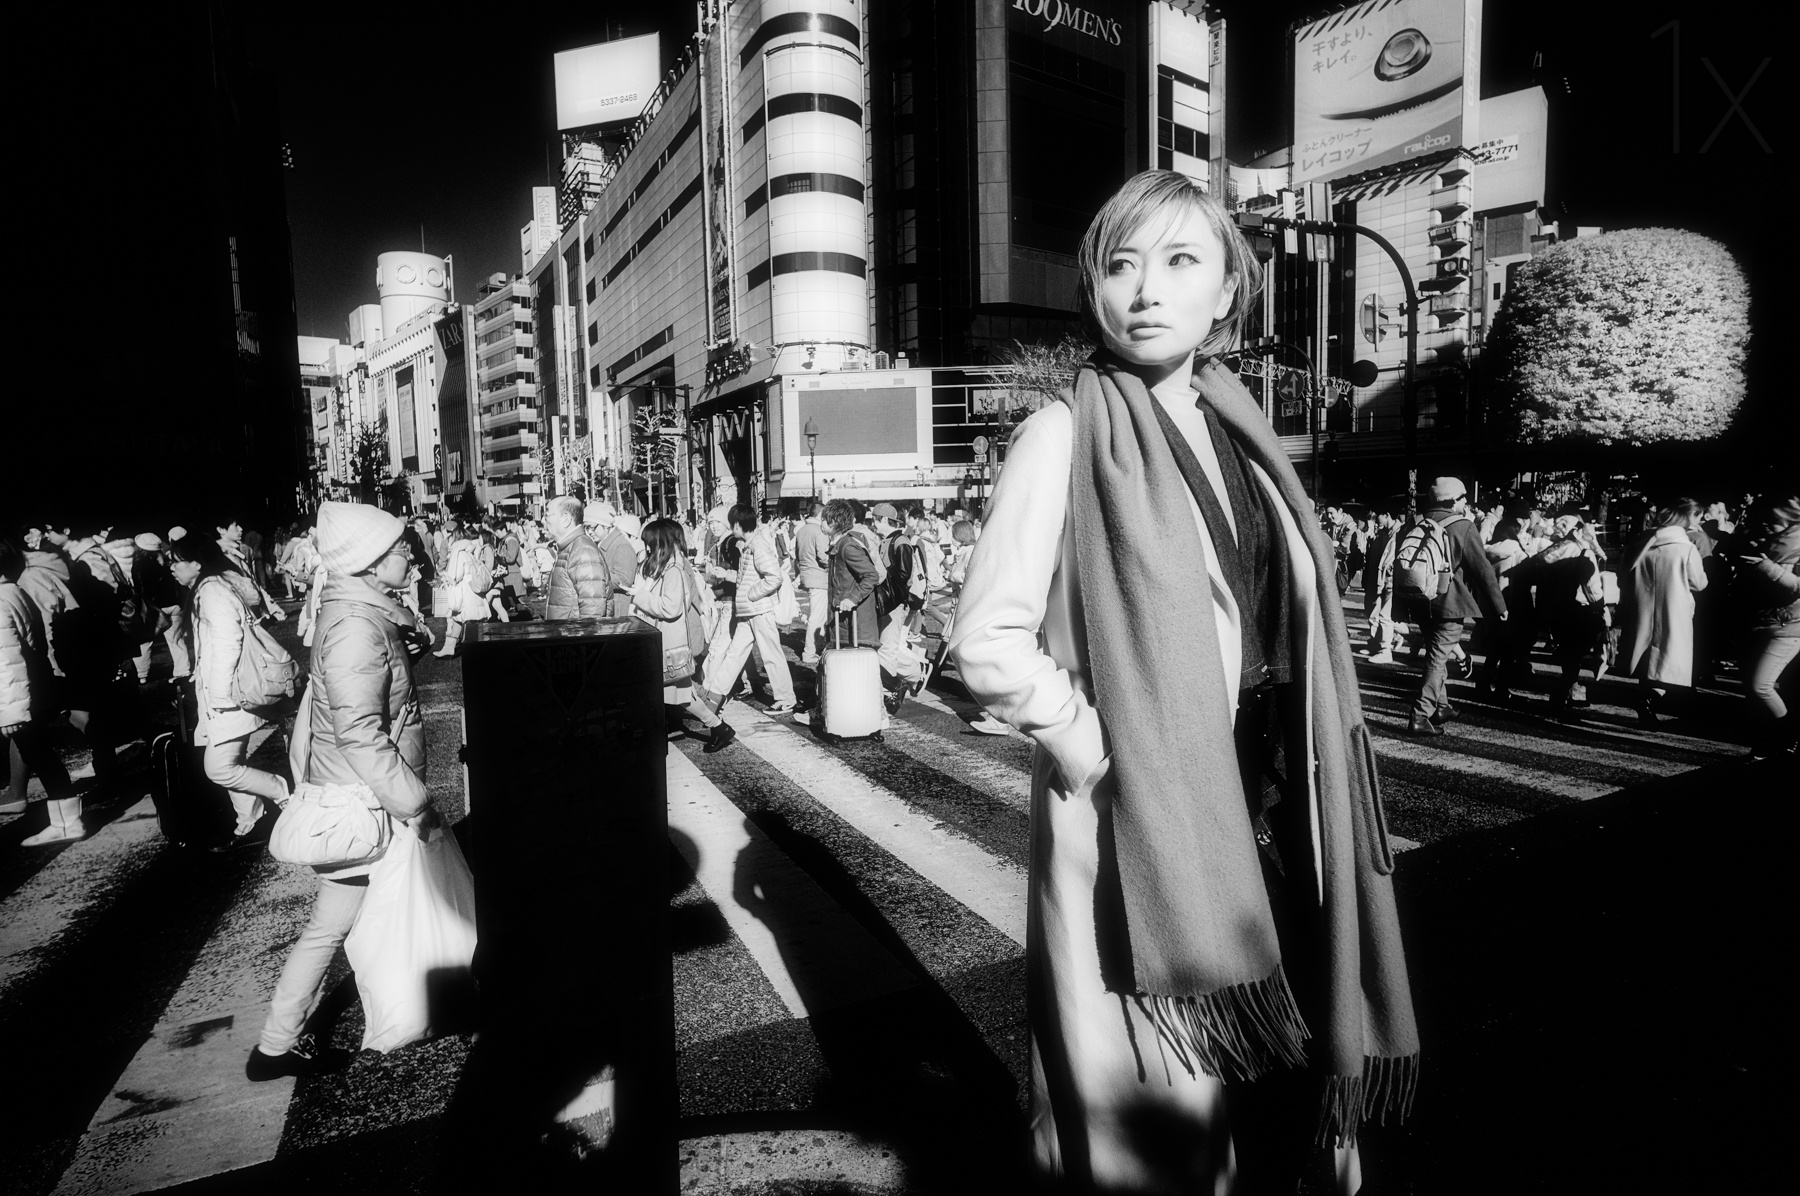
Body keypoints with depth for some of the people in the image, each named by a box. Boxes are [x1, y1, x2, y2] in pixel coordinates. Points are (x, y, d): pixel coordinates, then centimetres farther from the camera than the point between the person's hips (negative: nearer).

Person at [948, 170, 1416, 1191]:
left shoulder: (1239, 429, 9)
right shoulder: (1067, 433, -9)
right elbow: (988, 640, -15)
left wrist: (1298, 790, 8)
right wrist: (1095, 750, -14)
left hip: (1270, 803, 6)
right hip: (1142, 815, -5)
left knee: (1282, 1072, 18)